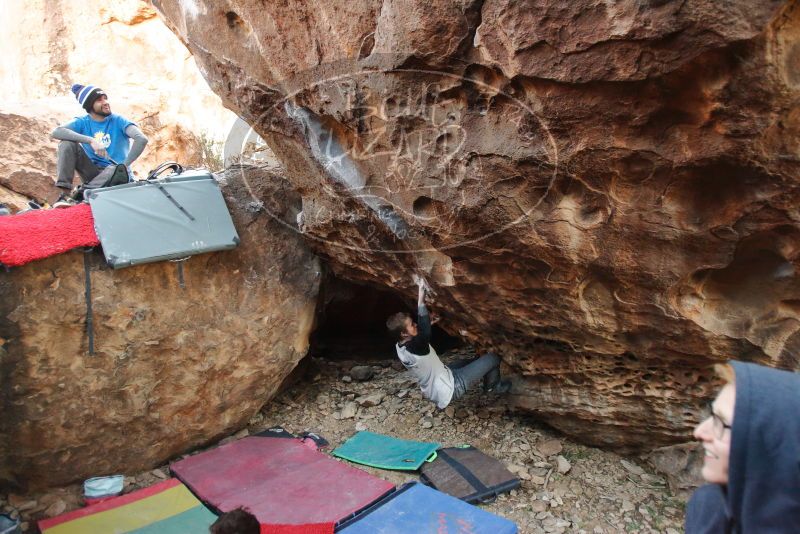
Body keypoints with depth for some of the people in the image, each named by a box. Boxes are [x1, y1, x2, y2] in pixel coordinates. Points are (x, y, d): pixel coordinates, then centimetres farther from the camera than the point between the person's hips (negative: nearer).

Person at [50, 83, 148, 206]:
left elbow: (141, 139, -21)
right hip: (93, 172, 3)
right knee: (67, 143, -15)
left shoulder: (118, 120, -5)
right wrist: (91, 140, -30)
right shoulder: (83, 122, 1)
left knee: (114, 170, -38)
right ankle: (65, 194, -22)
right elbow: (56, 132, -18)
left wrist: (123, 166, -26)